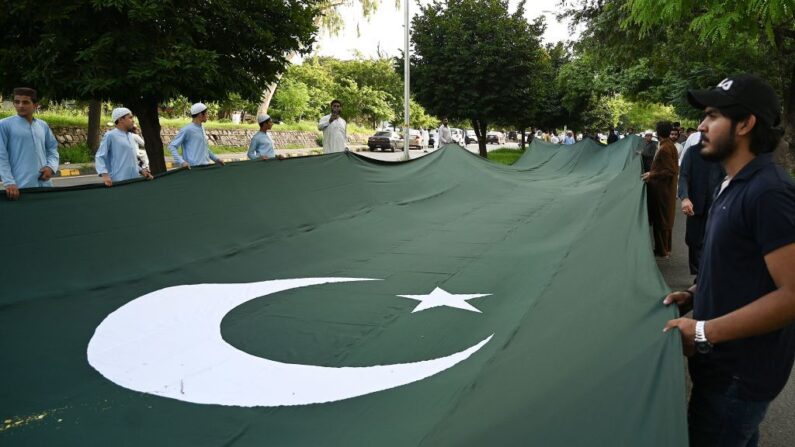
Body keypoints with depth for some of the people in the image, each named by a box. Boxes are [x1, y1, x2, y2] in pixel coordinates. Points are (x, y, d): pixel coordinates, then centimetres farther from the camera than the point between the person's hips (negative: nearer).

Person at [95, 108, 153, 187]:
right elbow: (99, 157, -8)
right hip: (118, 181, -7)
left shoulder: (130, 136, 18)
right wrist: (105, 174, -21)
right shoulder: (110, 135, -4)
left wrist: (141, 170, 13)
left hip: (135, 180, 7)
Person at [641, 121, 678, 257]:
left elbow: (670, 171, -23)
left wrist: (651, 175, -21)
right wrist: (653, 173, 17)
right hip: (666, 188, 10)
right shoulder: (670, 145, 8)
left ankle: (662, 250, 8)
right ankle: (665, 248, 27)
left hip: (662, 189, -10)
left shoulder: (664, 149, -21)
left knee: (660, 219, -1)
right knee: (665, 219, 17)